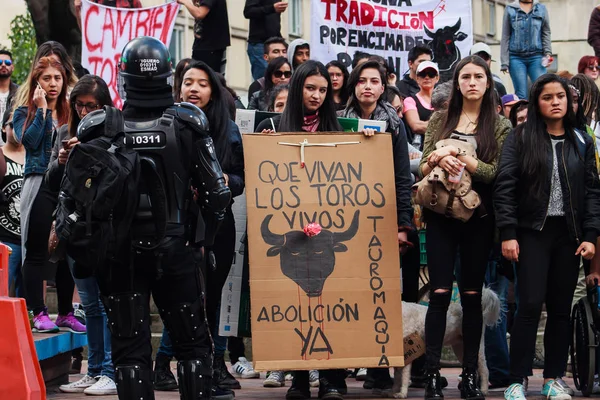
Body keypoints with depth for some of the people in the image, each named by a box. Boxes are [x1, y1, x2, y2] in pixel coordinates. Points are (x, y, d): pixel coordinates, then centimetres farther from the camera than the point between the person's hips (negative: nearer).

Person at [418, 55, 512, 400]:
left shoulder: (500, 126, 3)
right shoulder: (439, 119, 9)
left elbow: (497, 173, -7)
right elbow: (423, 168, 8)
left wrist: (456, 157, -15)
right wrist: (438, 160, -14)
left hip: (479, 218, 0)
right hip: (441, 216, 1)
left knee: (472, 295, 5)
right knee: (440, 293, -6)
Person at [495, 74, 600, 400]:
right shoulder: (520, 138, 0)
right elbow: (505, 187, -5)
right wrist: (507, 234, -12)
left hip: (569, 234, 3)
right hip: (533, 232, -3)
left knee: (561, 308, 6)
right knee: (531, 304, -10)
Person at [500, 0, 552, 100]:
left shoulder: (541, 8, 11)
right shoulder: (510, 9, 8)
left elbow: (546, 33, 13)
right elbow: (505, 37, 7)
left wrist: (548, 53, -3)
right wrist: (504, 62, 0)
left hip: (536, 56, 1)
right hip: (516, 58, -1)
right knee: (521, 95, -4)